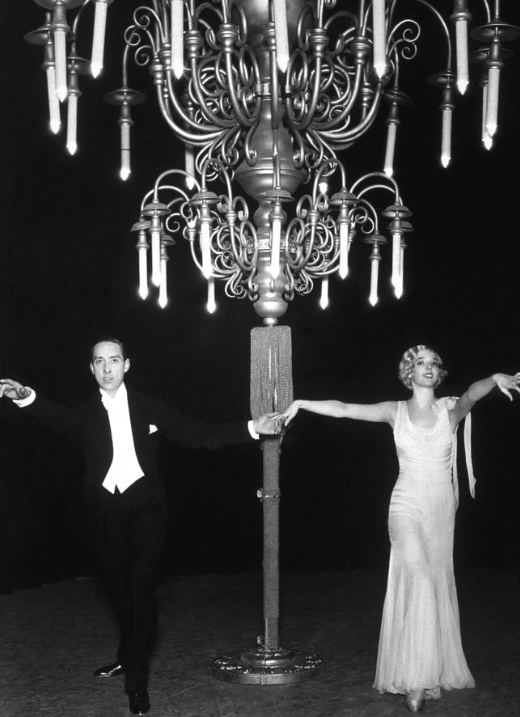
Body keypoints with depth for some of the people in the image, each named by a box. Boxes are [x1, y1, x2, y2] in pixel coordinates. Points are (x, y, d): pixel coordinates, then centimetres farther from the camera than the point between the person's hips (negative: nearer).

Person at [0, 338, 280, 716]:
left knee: (141, 590, -9)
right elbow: (59, 418, -9)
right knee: (120, 590, 12)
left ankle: (137, 682, -2)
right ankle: (129, 657, 35)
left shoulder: (149, 407, 3)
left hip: (145, 509, -2)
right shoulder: (86, 415, 8)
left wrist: (251, 428, -8)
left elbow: (198, 434, 1)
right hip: (105, 512, 2)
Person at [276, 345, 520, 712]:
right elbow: (344, 409, -1)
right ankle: (414, 681, -15)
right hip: (407, 508, -2)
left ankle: (432, 672, 15)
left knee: (437, 588, 6)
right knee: (418, 580, -18)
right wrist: (301, 403, -7)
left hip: (441, 510, 2)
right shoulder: (396, 411, 1)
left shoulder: (451, 409, 0)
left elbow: (473, 394, -22)